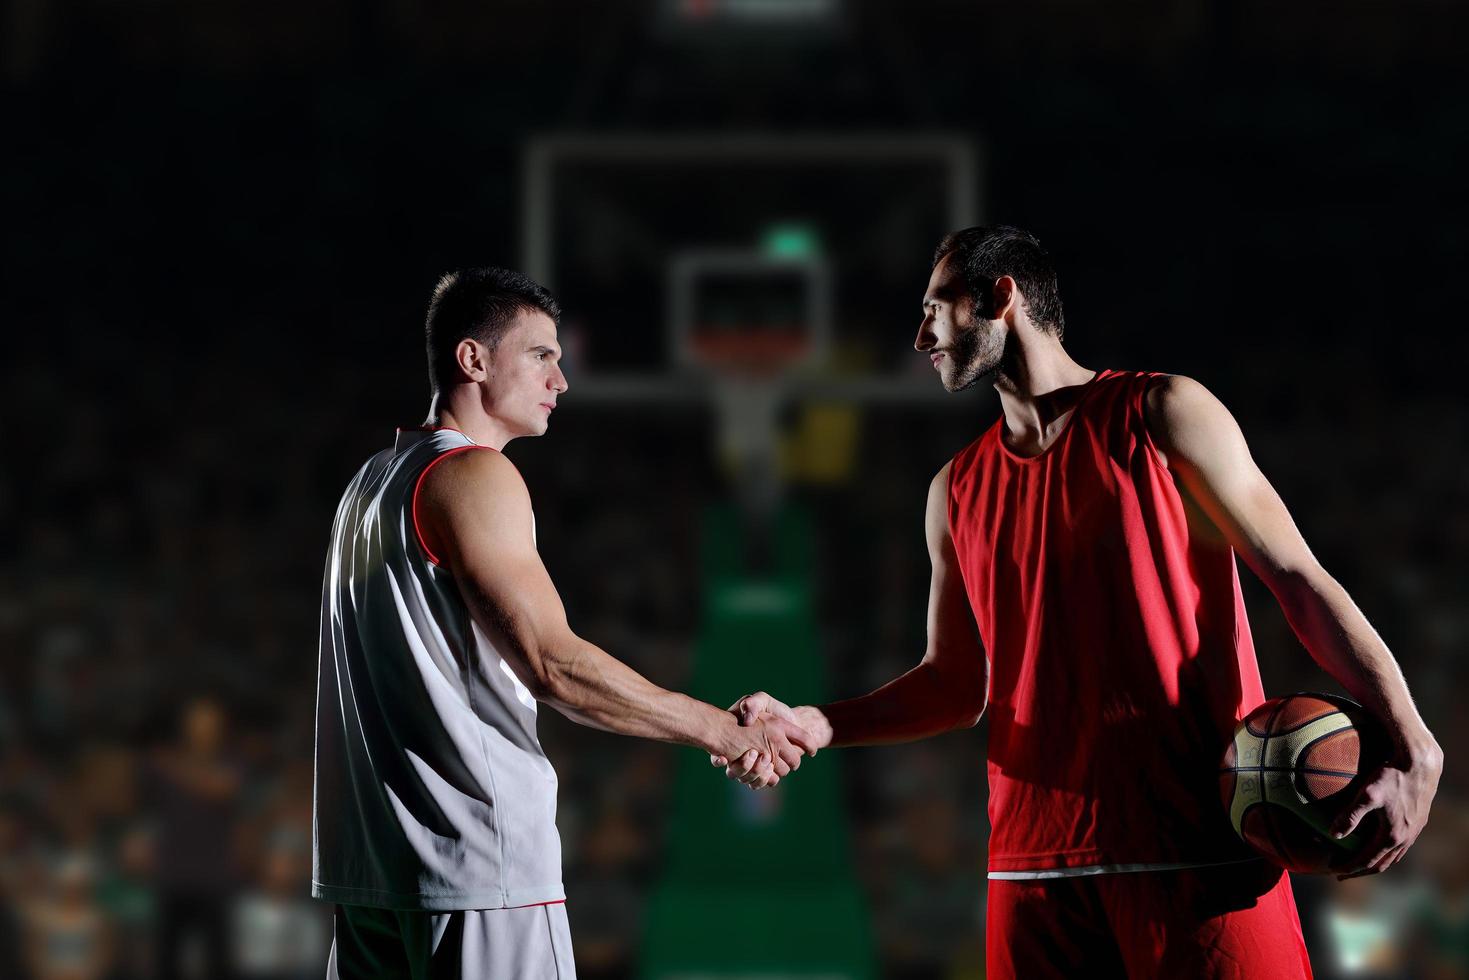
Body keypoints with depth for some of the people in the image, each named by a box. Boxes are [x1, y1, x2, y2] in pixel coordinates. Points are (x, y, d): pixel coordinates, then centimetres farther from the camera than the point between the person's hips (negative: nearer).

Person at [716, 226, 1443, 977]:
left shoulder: (1163, 416, 3)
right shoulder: (957, 491, 17)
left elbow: (1300, 579, -2)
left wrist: (1413, 750, -14)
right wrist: (813, 725, 2)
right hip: (1037, 858, 4)